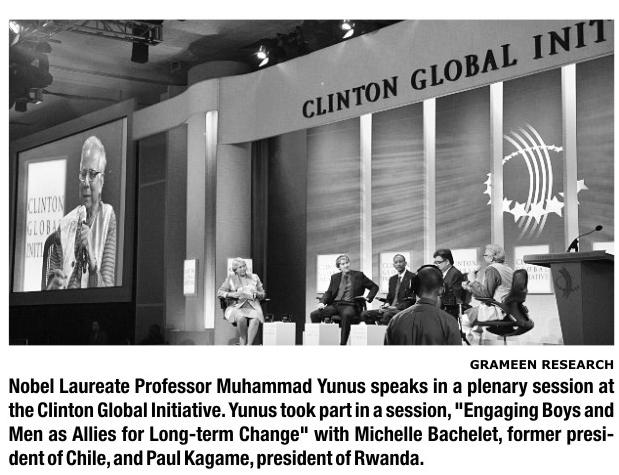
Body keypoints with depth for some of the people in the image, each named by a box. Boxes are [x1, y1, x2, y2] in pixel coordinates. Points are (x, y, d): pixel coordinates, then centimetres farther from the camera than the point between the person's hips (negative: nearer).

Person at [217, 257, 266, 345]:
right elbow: (219, 293, 4)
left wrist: (256, 293, -5)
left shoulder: (254, 278, 17)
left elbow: (262, 295, 19)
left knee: (255, 319, -35)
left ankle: (248, 345, -38)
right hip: (236, 308, -1)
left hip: (253, 308, 2)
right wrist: (232, 294, -13)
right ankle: (243, 343, -17)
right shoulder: (230, 279, 10)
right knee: (242, 318, -38)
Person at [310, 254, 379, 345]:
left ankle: (343, 344, -38)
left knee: (346, 315, -41)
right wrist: (322, 302, -3)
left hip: (350, 305, -4)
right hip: (334, 305, 4)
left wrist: (368, 298, -2)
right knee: (314, 314, -19)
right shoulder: (335, 277, 20)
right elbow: (329, 292, 17)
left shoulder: (359, 275, 11)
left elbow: (374, 287, 14)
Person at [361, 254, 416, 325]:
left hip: (404, 310, -7)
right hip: (391, 309, 7)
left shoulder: (412, 277, -2)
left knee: (387, 314, -39)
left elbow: (412, 299, -9)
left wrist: (396, 307, -16)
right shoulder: (392, 279, 22)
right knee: (364, 314, -11)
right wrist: (386, 305, -1)